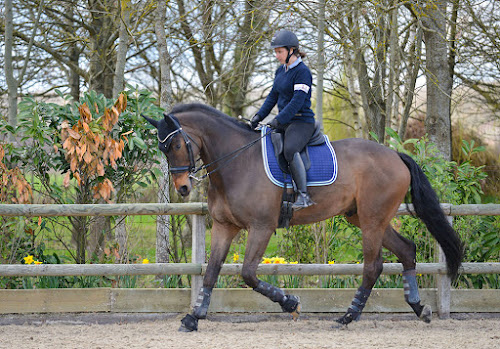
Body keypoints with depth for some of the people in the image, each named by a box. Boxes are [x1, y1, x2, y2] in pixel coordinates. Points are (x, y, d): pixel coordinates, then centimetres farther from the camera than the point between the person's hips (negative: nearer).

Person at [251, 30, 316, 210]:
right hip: (284, 123, 10)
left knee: (290, 150, -35)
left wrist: (278, 120, -25)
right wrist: (259, 116, 4)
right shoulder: (281, 71, 14)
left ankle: (303, 194, -36)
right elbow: (273, 97, 17)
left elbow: (298, 101, -21)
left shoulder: (302, 72, -13)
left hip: (301, 122, -10)